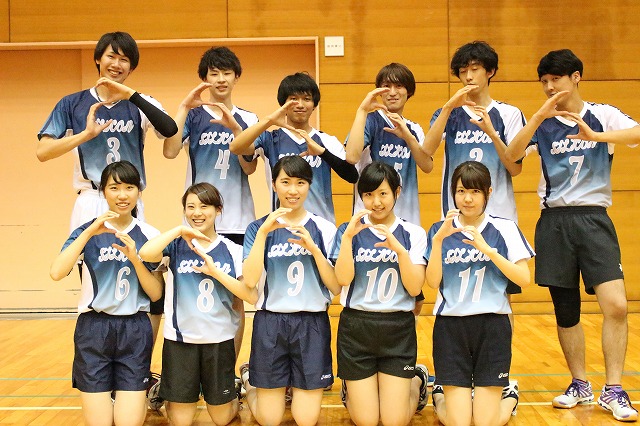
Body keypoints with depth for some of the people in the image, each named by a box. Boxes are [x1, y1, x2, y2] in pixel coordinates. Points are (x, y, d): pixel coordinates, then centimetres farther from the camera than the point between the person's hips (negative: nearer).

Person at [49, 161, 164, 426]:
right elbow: (57, 273, -16)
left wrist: (135, 259, -14)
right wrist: (89, 233, -22)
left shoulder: (149, 236, 3)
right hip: (93, 329, -1)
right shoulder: (88, 230, -1)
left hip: (135, 331, 1)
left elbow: (156, 294, -1)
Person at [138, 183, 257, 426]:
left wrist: (215, 271, -19)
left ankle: (232, 398, 46)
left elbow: (252, 297, -12)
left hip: (219, 340, 1)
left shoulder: (233, 250, -1)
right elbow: (145, 254, -24)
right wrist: (179, 231, -18)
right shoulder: (177, 245, -2)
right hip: (180, 340, 0)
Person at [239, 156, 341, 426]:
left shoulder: (324, 229, 1)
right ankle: (249, 379, 37)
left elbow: (336, 287, -5)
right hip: (270, 323, 0)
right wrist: (263, 233, -19)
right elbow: (250, 281, -13)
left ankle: (296, 386, 33)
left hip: (312, 324, 0)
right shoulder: (258, 228, 1)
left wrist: (313, 249, -16)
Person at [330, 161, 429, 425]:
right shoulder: (349, 230, -1)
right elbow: (343, 279, -13)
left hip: (398, 329, 0)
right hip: (356, 327, 0)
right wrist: (348, 237, -24)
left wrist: (398, 249, -22)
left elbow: (415, 288, -9)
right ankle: (351, 387, 34)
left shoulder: (413, 234, -1)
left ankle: (417, 381, 31)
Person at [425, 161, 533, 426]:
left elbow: (524, 279, -10)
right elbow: (433, 282, -7)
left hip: (492, 326, -1)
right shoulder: (440, 230, 4)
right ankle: (440, 395, 30)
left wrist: (487, 249, -20)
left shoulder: (504, 229, -1)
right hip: (450, 327, 1)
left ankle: (508, 397, 30)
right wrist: (439, 240, -19)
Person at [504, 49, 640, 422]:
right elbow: (511, 155, -10)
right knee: (566, 310, 8)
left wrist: (595, 136, -32)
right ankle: (580, 385, 23)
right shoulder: (542, 123, 8)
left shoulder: (602, 115, 1)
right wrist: (540, 116, -21)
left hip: (594, 220, -2)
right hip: (554, 222, 3)